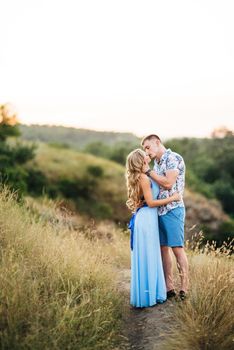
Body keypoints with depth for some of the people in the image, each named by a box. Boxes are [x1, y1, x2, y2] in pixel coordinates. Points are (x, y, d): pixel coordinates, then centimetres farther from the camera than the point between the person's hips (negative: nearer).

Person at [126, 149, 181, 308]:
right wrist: (172, 198, -11)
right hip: (146, 219, -9)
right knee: (147, 257, -3)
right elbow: (150, 202, -16)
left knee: (150, 257, 14)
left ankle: (149, 292, 22)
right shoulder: (143, 178, -15)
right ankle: (147, 296, 5)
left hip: (148, 219, 9)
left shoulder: (143, 176, 14)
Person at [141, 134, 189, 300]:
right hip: (158, 210, 8)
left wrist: (148, 171, -11)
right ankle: (169, 288, 13)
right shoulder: (156, 163, 17)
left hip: (172, 209, -8)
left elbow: (168, 183, -18)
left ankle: (184, 289, -1)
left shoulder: (173, 158, -7)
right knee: (163, 248, 7)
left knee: (177, 248, -7)